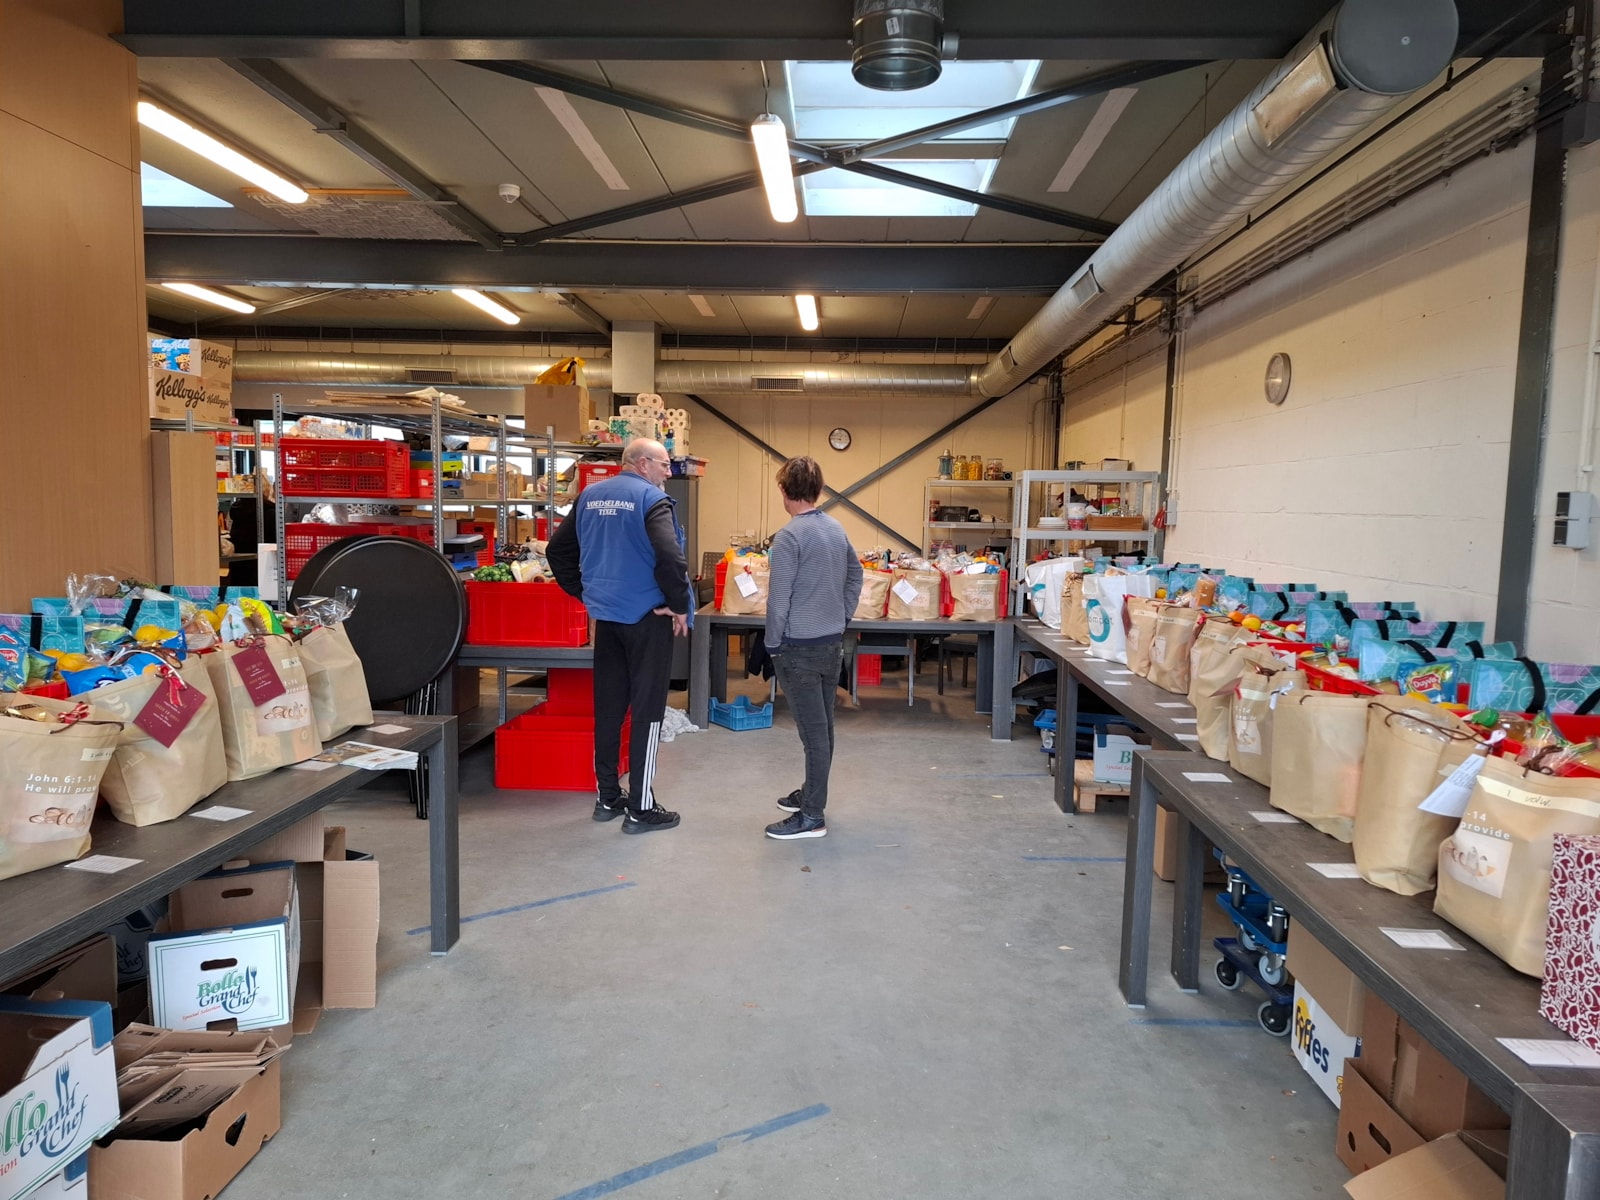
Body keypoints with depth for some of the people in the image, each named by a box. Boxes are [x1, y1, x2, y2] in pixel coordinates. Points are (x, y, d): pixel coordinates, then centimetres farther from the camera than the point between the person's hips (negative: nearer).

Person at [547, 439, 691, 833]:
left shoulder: (589, 496, 9)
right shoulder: (652, 499, -12)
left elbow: (558, 551, 13)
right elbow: (670, 558, -25)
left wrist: (583, 592, 17)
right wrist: (680, 606, -13)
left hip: (605, 615, 7)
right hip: (647, 616, -6)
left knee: (608, 706, 13)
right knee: (647, 710, 0)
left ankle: (607, 797, 23)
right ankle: (641, 809, 4)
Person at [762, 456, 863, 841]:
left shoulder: (789, 536, -17)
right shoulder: (837, 529, 7)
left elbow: (778, 599, -17)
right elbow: (855, 574, 20)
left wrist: (772, 645, -7)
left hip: (800, 648, -8)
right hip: (832, 643, 8)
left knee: (813, 732, -3)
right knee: (823, 727, 16)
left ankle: (811, 817, 5)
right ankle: (811, 794, 31)